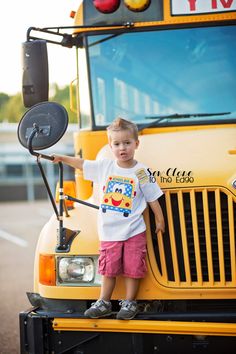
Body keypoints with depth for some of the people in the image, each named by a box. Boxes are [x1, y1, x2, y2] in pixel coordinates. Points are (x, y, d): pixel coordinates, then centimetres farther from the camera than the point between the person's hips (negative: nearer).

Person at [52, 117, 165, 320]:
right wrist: (61, 158, 13)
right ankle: (104, 303, 20)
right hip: (109, 233, 3)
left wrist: (160, 221, 3)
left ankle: (130, 303, 16)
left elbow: (153, 198, 0)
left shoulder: (140, 172, -7)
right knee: (108, 269, 9)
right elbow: (82, 164, 15)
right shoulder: (104, 166, 1)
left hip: (134, 232, -2)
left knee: (133, 269, 2)